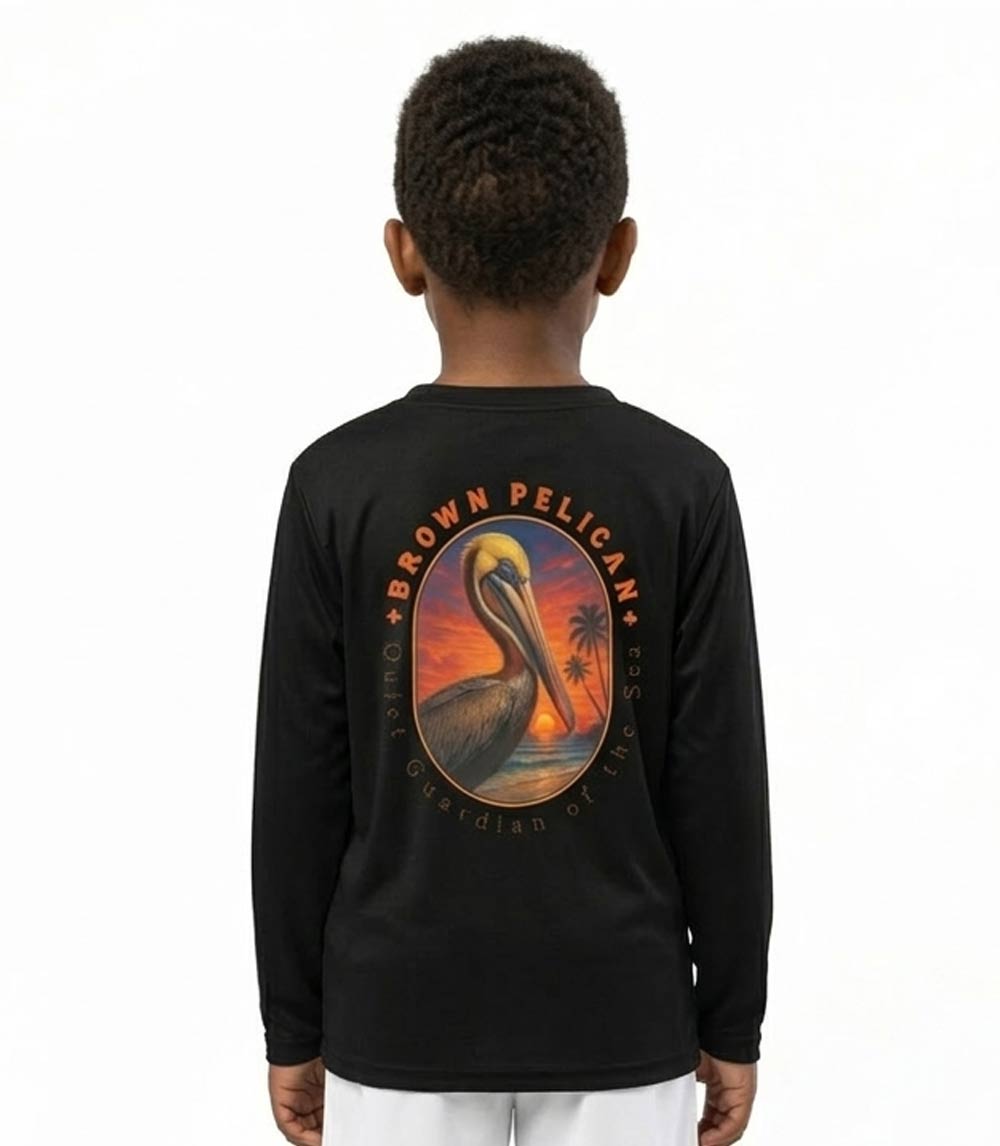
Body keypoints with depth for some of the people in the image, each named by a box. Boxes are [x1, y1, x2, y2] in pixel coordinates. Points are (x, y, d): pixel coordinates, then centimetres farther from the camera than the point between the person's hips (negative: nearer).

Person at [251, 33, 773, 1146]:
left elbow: (297, 790, -5)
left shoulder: (338, 483, -10)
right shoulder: (682, 483, -10)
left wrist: (294, 1026, 6)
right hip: (618, 1010, 1)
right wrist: (730, 1021, 7)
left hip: (398, 1009, 0)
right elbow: (721, 785, -6)